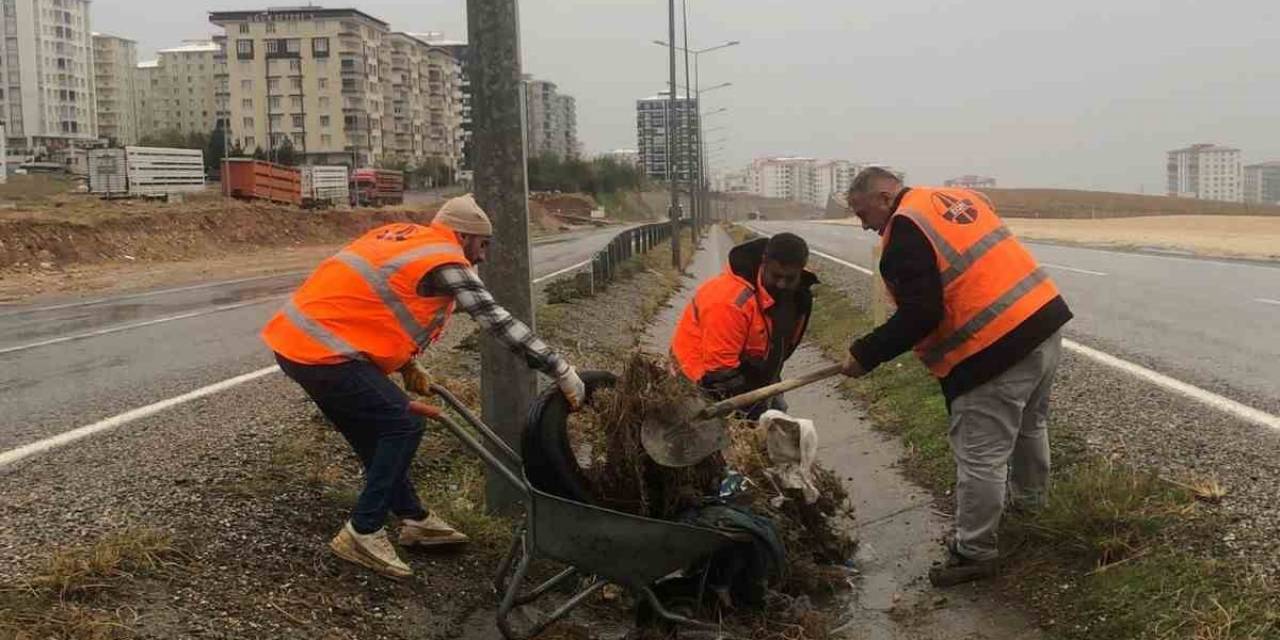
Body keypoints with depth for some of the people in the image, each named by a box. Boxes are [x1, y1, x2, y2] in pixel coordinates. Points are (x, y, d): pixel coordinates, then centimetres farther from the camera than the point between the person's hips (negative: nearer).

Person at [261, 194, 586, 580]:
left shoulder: (401, 236, 18)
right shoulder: (446, 262, -9)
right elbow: (499, 322, -14)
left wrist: (407, 365, 17)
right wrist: (562, 372, -12)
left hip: (296, 338, 10)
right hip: (322, 350, -10)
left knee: (378, 430, 17)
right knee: (403, 426, -3)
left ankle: (414, 519, 27)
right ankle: (362, 533, 2)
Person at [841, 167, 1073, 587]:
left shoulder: (905, 232, -13)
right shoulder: (958, 198, 15)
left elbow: (920, 315, -19)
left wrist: (865, 355, -12)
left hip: (997, 351, -10)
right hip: (1044, 318, 10)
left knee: (980, 457, 1)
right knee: (1030, 425, 30)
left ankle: (974, 552, 12)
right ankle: (1029, 502, 52)